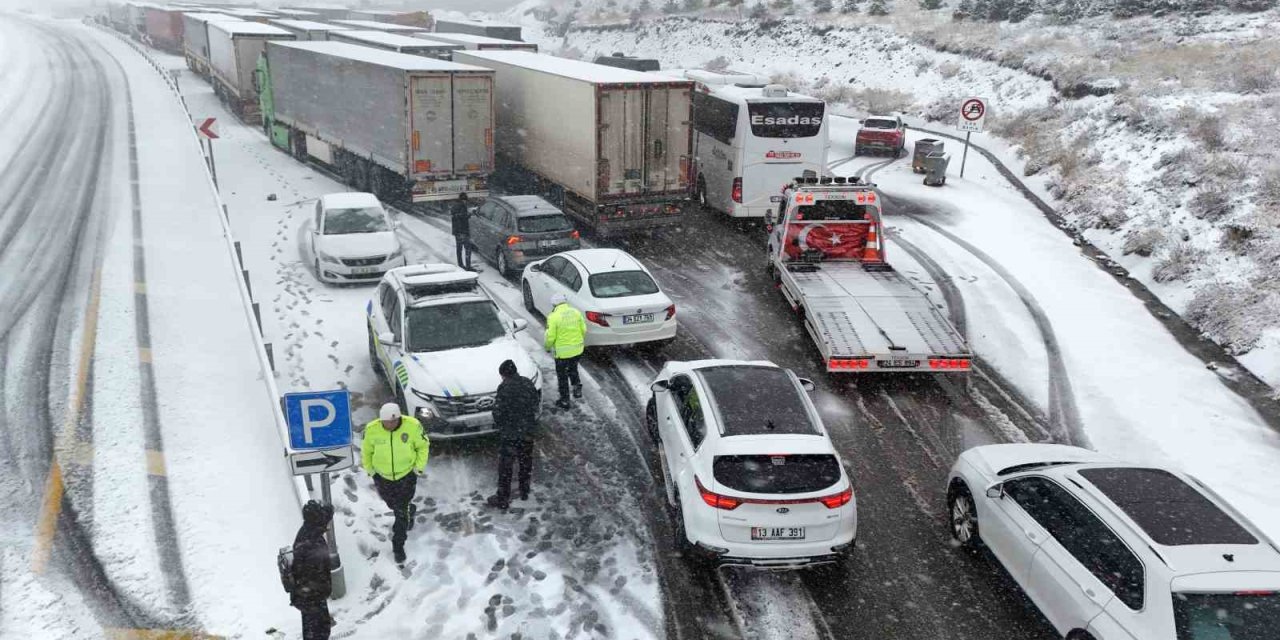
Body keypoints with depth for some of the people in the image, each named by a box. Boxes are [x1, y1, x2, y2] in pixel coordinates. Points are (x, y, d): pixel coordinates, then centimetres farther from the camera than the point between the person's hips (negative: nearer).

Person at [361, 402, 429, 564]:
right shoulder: (372, 429, -21)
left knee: (402, 513, 2)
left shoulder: (412, 426, -23)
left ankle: (398, 547, 20)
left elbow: (423, 446, -6)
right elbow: (366, 450, -2)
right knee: (393, 505, 25)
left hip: (407, 475, -2)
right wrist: (370, 470, 1)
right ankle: (409, 510, 59)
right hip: (383, 476, 2)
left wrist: (419, 468, -6)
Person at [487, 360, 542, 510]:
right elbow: (537, 402, 9)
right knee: (526, 462, 21)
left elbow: (498, 411, -16)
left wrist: (499, 424, 2)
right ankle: (524, 492, 35)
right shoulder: (528, 383, -1)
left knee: (505, 466, 5)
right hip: (528, 431, 6)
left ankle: (503, 499, 11)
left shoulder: (505, 387, -18)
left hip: (509, 433, -6)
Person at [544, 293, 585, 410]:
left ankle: (564, 401, 20)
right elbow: (584, 330, 2)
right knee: (573, 369, 32)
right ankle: (577, 385, 19)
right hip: (577, 349, 5)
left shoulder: (553, 317, -18)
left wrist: (547, 346, 4)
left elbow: (550, 337, -16)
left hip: (562, 352, -5)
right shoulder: (576, 312, -3)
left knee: (562, 375, 12)